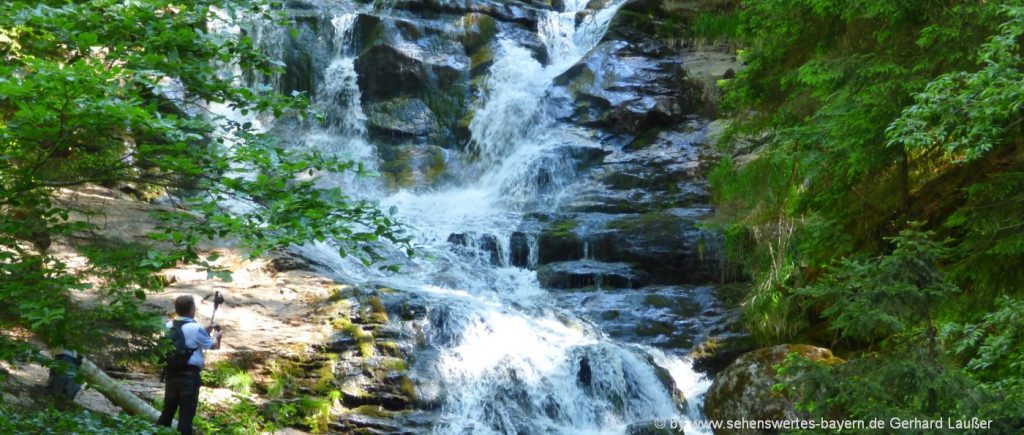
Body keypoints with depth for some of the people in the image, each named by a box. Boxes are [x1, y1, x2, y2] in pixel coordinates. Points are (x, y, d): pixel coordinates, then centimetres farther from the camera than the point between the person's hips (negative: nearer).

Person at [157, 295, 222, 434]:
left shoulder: (169, 326, 5)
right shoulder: (196, 329, -13)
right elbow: (213, 346, 2)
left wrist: (205, 331, 22)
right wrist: (216, 336, 22)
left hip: (172, 373, 6)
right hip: (189, 375, -6)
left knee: (168, 410, 17)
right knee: (186, 413, 1)